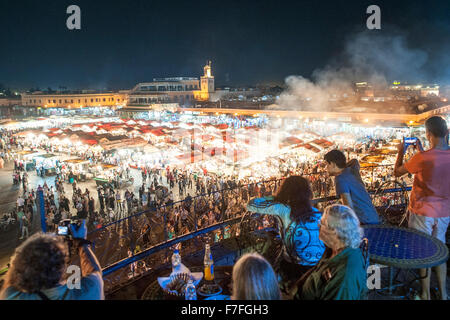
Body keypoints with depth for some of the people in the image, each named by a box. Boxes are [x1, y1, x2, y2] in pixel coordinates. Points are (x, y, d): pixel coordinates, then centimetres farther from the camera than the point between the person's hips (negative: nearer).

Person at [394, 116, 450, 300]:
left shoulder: (422, 158, -23)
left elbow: (397, 172, -7)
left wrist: (401, 151, 7)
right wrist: (421, 151, 20)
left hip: (422, 212, -5)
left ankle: (426, 295, 21)